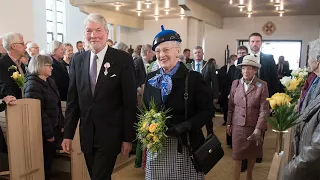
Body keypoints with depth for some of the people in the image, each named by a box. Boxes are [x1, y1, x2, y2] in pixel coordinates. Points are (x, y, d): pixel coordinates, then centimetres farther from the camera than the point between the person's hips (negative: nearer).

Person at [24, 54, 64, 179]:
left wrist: (61, 124, 9)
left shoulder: (49, 81, 9)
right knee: (44, 162, 6)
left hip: (55, 128, 7)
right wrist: (48, 133, -18)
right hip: (44, 132, -7)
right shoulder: (33, 85, -16)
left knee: (50, 159, 14)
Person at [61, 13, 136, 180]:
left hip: (110, 134, -4)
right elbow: (73, 100, 7)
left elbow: (130, 101, -8)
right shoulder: (77, 60, 4)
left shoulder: (123, 59, -8)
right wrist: (68, 134, 6)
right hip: (87, 135, 4)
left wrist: (128, 138, -7)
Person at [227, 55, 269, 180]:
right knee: (237, 154, 5)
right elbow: (231, 105, 6)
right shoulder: (235, 83, 0)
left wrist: (259, 129, -20)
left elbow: (264, 109, -12)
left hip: (254, 126, -1)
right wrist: (229, 123, 7)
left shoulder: (262, 85, -10)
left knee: (252, 154, 16)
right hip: (238, 125, 1)